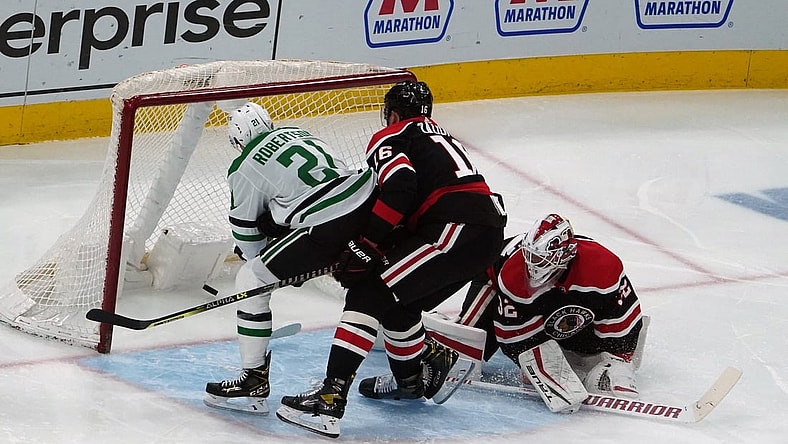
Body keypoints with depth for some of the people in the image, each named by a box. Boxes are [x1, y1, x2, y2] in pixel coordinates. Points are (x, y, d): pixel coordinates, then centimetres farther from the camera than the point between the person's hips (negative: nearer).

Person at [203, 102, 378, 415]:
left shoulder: (244, 169, 5)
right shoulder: (297, 133, 23)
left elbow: (246, 231, 14)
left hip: (328, 227, -7)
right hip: (370, 201, 7)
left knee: (250, 280, 5)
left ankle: (254, 381, 6)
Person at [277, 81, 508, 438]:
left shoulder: (390, 138, 7)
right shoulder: (442, 137, 34)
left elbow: (399, 187, -14)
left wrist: (364, 248, -11)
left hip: (456, 230, -9)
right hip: (489, 232, 9)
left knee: (369, 292, -9)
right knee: (396, 301, 24)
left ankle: (330, 398, -20)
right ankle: (414, 377, 43)